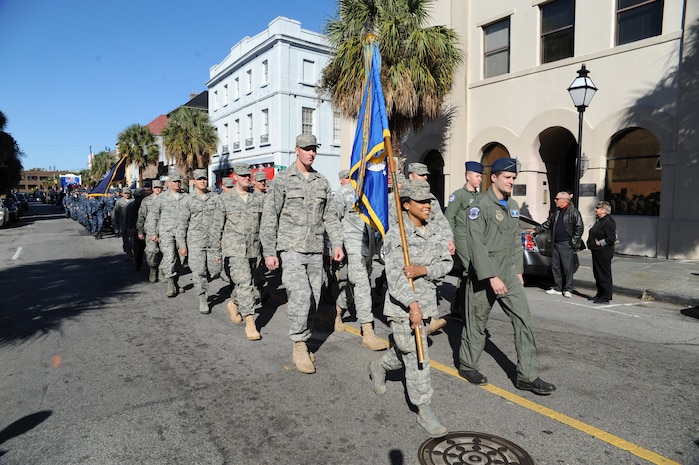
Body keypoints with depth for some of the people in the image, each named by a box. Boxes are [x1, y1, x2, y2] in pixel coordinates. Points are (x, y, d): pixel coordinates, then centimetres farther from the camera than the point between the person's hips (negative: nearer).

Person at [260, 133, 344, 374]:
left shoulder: (322, 181, 12)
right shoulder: (282, 180, -2)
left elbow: (330, 216, 16)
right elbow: (269, 218, -4)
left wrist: (337, 243, 6)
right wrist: (269, 251, -8)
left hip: (316, 250, 5)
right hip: (291, 249, -4)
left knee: (313, 300, 7)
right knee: (301, 296, -16)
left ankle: (302, 342, 23)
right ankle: (299, 345, 1)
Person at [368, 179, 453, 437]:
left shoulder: (433, 230, 6)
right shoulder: (396, 235, -14)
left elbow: (447, 262, 3)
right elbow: (394, 274, -22)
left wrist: (423, 270, -16)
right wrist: (412, 304, -30)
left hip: (426, 302, 7)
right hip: (402, 306, -6)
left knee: (405, 351, 20)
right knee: (416, 357, -2)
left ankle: (378, 367, 48)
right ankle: (424, 411, 12)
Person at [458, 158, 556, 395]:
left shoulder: (513, 206, 12)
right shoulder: (480, 206, -13)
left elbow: (516, 241, 18)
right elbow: (476, 245, -19)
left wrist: (519, 271, 14)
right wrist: (491, 277, -22)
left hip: (509, 272, 7)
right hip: (484, 273, -7)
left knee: (523, 320, 1)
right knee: (477, 322, 7)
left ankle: (527, 376, 10)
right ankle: (467, 365, 27)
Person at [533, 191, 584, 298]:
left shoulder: (573, 212, -7)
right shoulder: (555, 212, 15)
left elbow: (580, 228, -10)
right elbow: (547, 224, 23)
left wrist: (573, 242, -12)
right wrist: (536, 230, 19)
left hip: (567, 244, -7)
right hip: (556, 244, 7)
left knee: (568, 267, -2)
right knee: (555, 266, 9)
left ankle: (568, 290, 6)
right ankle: (557, 288, 17)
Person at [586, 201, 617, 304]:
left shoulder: (608, 221, -16)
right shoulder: (599, 221, 16)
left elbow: (611, 238, -22)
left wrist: (600, 243, -16)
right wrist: (592, 243, 12)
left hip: (604, 252, -10)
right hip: (596, 252, 10)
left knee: (604, 274, -4)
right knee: (597, 273, 15)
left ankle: (606, 297, 3)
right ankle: (600, 294, 25)